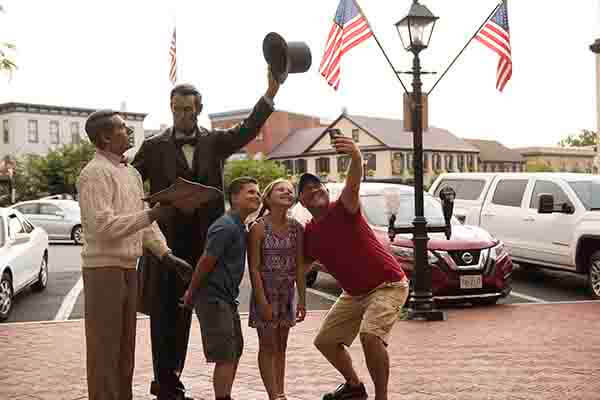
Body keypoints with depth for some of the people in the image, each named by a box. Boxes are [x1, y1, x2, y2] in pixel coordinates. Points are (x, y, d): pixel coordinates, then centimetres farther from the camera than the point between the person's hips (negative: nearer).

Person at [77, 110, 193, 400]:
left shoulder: (131, 173, 15)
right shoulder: (95, 173, -13)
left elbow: (144, 222, 18)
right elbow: (103, 225, -22)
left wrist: (166, 255, 9)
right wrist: (152, 215, -23)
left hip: (128, 268, 9)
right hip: (104, 268, -8)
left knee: (125, 345, 15)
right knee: (104, 347, -1)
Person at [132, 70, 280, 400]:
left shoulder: (214, 142, 7)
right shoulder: (154, 147, 0)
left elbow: (248, 128, -4)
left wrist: (271, 91, -14)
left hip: (200, 243, 3)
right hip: (165, 240, -3)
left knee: (183, 313, 12)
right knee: (163, 313, 3)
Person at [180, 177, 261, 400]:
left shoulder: (240, 227, 13)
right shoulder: (226, 227, -18)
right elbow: (206, 262, -17)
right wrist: (190, 294, -10)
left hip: (227, 298, 10)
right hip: (213, 298, -10)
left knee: (236, 351, 17)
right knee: (226, 357, -7)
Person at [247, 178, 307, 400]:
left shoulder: (296, 228, 1)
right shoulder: (259, 227, -12)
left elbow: (299, 266, 4)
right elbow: (254, 268, -14)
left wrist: (302, 299, 2)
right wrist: (262, 301, -17)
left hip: (287, 294, 5)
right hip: (266, 292, -5)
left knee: (281, 346, 13)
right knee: (268, 346, 4)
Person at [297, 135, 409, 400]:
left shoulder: (343, 209, -19)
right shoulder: (308, 234, 1)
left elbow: (353, 186, -43)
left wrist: (356, 157, -62)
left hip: (388, 284, -8)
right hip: (354, 293, 8)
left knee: (370, 334, -31)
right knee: (325, 341, 13)